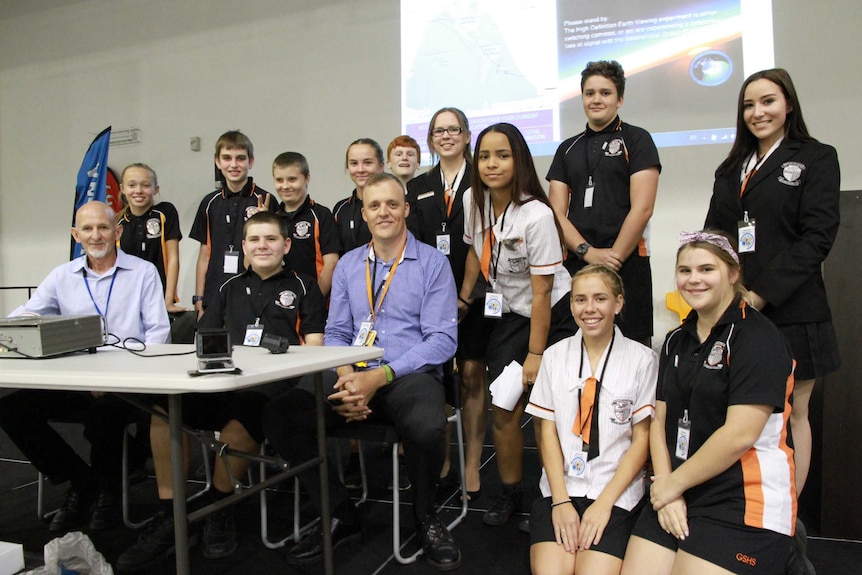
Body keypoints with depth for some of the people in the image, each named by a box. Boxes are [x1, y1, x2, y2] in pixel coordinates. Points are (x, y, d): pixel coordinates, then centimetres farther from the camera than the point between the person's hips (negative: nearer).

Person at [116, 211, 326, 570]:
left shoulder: (302, 287, 18)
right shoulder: (230, 288, 28)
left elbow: (313, 345, 7)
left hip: (274, 382, -3)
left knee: (243, 408, -37)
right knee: (165, 402, -25)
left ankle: (218, 508, -14)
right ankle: (169, 517, -17)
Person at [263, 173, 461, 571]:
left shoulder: (432, 263, 3)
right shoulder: (348, 264, 17)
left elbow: (443, 340, -5)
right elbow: (335, 332, 15)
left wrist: (379, 377, -16)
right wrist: (345, 374, -8)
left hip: (409, 375, -4)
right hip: (352, 374, 4)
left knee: (426, 429, -37)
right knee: (279, 416, -20)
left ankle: (425, 518, -2)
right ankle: (340, 518, 1)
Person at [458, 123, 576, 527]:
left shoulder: (537, 215, -24)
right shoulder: (473, 200, -6)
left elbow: (541, 290, -21)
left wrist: (535, 354, -18)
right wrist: (463, 299, 15)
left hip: (554, 315, -4)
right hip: (508, 315, 5)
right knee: (504, 411, 1)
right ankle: (510, 491, 20)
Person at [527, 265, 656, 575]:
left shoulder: (641, 359, -2)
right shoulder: (555, 356, 5)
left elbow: (641, 440, -2)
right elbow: (548, 432, 3)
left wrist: (604, 502, -10)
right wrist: (560, 500, -8)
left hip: (616, 494, -1)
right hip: (560, 487, 2)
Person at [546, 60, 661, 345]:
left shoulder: (636, 140, 3)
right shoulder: (568, 148, 15)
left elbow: (642, 208, -7)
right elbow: (557, 212, 6)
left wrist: (614, 256, -11)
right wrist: (587, 251, -8)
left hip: (626, 264, -4)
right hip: (576, 263, 4)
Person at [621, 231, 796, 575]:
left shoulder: (758, 337, -10)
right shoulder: (677, 341, 12)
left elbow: (739, 434, -18)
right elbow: (660, 421, 8)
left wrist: (674, 483, -10)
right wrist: (665, 486, -6)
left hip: (743, 503, -6)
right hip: (676, 497, 6)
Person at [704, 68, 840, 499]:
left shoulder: (816, 158, 1)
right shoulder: (731, 169, 18)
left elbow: (818, 237, -9)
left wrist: (762, 294, -16)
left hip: (789, 310, -4)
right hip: (732, 311, 5)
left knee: (791, 412, 4)